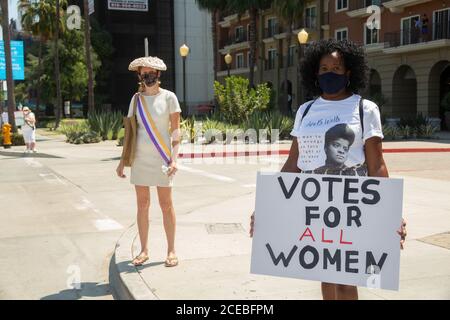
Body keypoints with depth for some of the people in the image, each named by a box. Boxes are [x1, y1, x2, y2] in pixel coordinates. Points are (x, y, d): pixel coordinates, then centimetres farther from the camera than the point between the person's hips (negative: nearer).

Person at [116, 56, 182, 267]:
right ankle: (144, 250, 16)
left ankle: (171, 251, 10)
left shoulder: (168, 97, -1)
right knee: (142, 204, 7)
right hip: (140, 157, 3)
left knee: (166, 204, 1)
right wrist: (123, 160, 7)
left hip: (161, 157, -3)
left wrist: (174, 158, -12)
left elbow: (176, 130, -3)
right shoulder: (136, 99, 8)